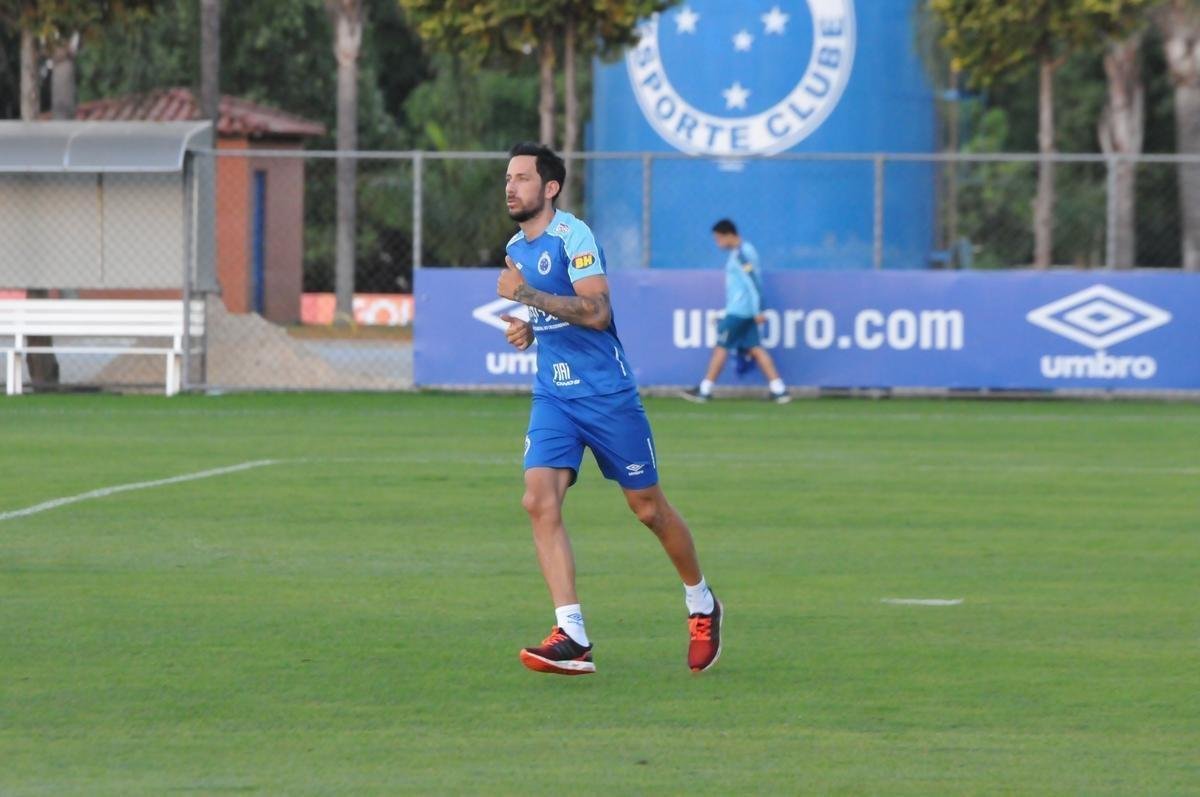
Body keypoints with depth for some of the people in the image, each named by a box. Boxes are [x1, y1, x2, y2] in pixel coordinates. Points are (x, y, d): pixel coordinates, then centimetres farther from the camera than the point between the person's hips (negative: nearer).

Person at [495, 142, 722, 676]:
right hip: (552, 396, 6)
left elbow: (596, 311, -25)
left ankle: (701, 605, 30)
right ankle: (571, 637, -20)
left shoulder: (571, 236, -13)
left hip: (606, 393, -6)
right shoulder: (515, 248, 12)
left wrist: (526, 294, -25)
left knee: (648, 508, 5)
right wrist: (528, 329, 8)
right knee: (540, 501, -16)